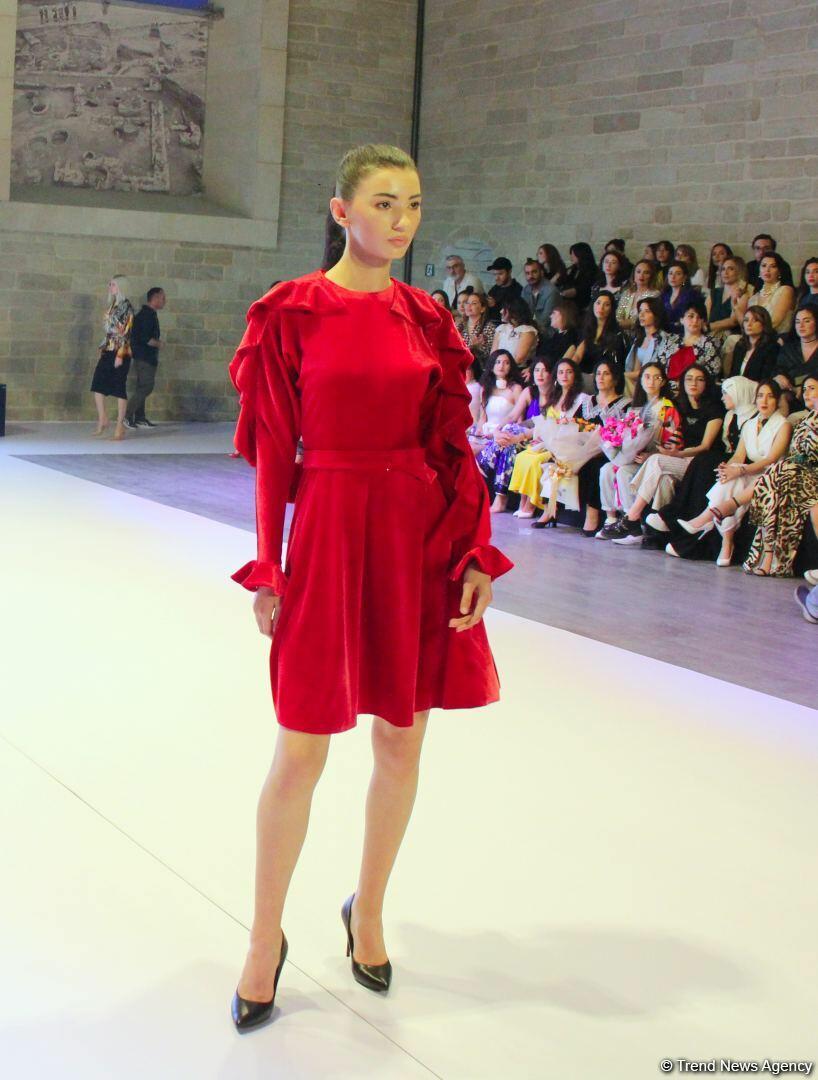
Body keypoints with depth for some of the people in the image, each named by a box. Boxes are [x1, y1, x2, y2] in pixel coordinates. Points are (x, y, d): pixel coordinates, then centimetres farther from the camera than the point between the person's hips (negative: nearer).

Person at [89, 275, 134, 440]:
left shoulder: (126, 306, -10)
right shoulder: (113, 305, 14)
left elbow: (126, 332, -15)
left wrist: (120, 355, -18)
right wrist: (102, 349, 16)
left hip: (121, 351, -8)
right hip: (108, 350, 8)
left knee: (119, 388, -3)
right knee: (97, 383, 2)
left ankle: (120, 426, 2)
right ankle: (102, 420, 10)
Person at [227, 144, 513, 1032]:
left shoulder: (425, 318, 6)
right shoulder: (292, 312, -4)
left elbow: (450, 445, 7)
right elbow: (271, 450, -4)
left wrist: (476, 552, 1)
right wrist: (267, 571, -6)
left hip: (420, 536, 4)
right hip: (327, 531, -4)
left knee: (401, 739, 10)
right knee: (301, 750, 1)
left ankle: (367, 911, 32)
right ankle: (265, 940, 20)